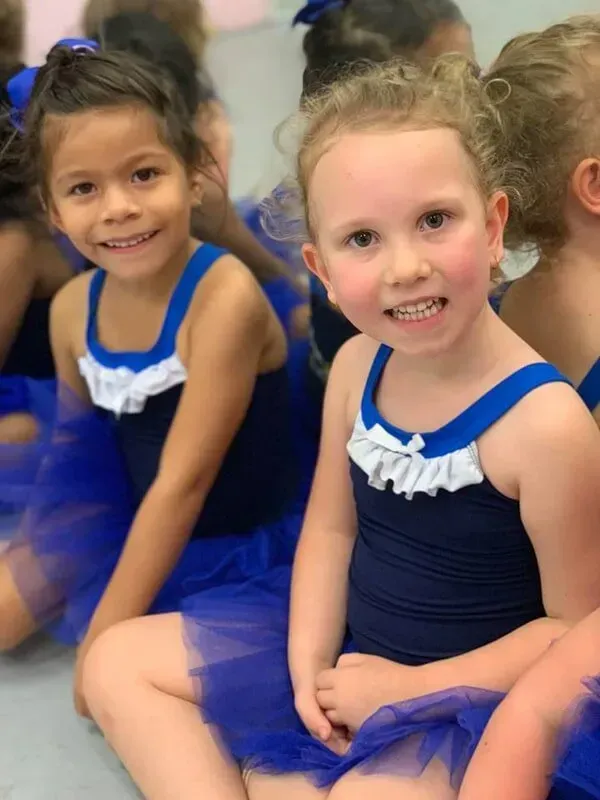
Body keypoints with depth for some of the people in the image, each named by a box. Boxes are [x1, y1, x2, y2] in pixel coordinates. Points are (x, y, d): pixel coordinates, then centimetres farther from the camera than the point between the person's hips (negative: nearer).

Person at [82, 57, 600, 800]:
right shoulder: (357, 365, -6)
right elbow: (331, 526, 6)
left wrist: (411, 685, -15)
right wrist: (309, 668, -6)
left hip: (463, 691, -7)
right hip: (344, 648, 7)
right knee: (116, 661, 7)